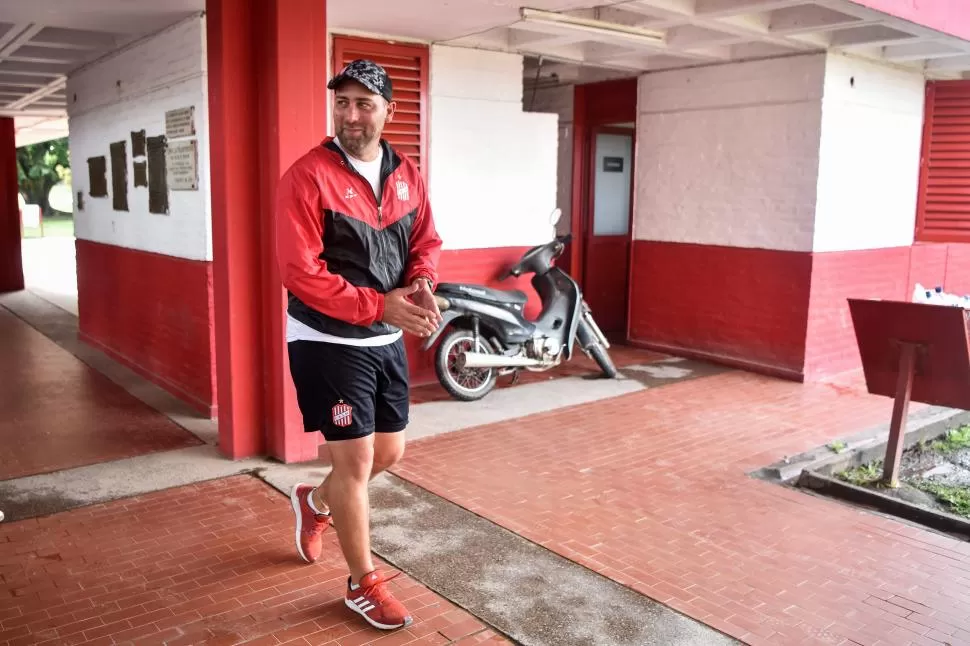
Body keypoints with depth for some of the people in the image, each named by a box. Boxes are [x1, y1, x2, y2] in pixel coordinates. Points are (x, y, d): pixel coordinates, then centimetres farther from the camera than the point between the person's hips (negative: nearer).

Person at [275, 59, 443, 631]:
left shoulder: (406, 174, 4)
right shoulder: (307, 177, -16)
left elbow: (426, 243, 9)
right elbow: (301, 273, -21)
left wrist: (420, 286, -14)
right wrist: (381, 305, -25)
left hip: (388, 341, 7)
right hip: (330, 343, -7)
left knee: (389, 453, 18)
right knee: (356, 461, 1)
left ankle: (315, 501, 48)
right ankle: (364, 584, 22)